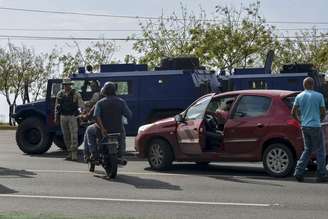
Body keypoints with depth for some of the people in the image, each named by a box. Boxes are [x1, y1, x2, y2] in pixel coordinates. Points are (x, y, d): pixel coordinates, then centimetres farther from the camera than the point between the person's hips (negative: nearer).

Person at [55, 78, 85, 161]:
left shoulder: (76, 94, -3)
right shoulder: (60, 94, 8)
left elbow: (81, 104, -11)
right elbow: (56, 106, 14)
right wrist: (56, 118, 12)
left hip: (72, 117, -4)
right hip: (63, 117, 4)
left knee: (74, 135, -11)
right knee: (66, 136, 9)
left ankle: (74, 154, -11)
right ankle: (70, 153, 18)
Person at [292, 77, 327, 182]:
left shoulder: (299, 96, 5)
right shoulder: (319, 96, -5)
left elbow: (293, 112, 2)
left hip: (304, 126, 5)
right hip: (315, 126, -5)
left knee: (308, 150, 15)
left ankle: (298, 172, 6)